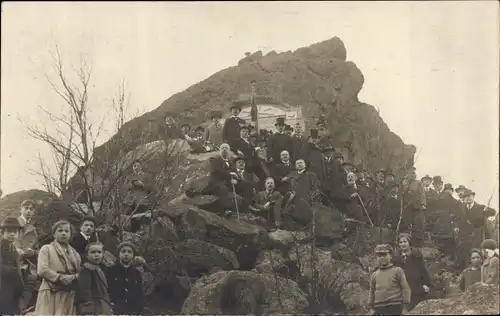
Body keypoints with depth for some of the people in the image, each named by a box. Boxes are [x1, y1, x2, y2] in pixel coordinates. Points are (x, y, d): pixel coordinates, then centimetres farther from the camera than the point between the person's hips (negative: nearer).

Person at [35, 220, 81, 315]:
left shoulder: (75, 254, 20)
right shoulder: (46, 249, 7)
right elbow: (42, 270, -7)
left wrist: (72, 278, -11)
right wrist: (60, 278, -14)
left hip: (69, 296, 4)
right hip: (50, 294, -4)